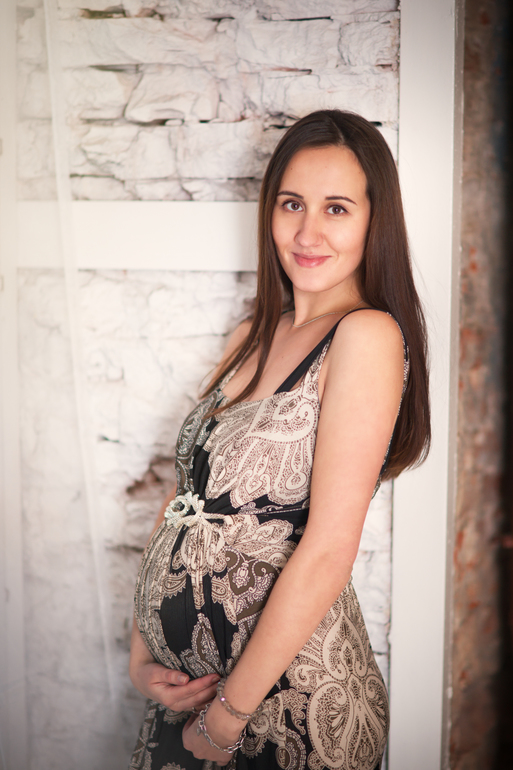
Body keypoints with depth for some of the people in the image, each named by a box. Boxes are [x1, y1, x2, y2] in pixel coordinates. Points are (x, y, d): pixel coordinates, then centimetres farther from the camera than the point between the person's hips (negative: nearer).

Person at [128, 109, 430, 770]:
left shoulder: (368, 334, -17)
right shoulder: (252, 337, 6)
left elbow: (328, 551, -21)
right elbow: (187, 497, 6)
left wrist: (229, 713, -15)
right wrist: (141, 649, -2)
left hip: (291, 700, -6)